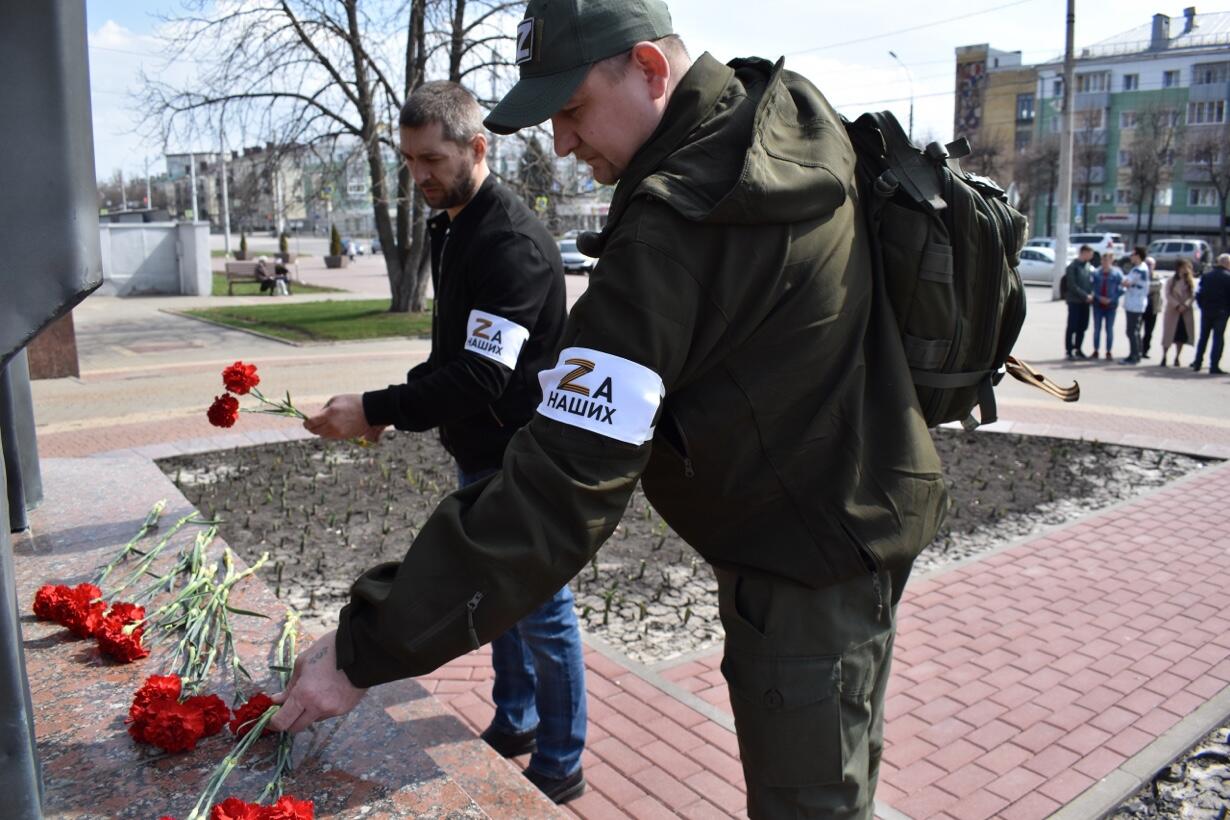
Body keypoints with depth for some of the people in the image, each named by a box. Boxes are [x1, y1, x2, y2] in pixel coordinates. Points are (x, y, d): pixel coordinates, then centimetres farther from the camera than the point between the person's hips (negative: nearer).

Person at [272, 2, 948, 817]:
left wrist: (365, 650, -27)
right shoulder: (795, 118, -1)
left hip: (806, 567, -9)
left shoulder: (675, 231, -30)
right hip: (872, 505, 10)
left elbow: (560, 491, -34)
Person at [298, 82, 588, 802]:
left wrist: (376, 411, -25)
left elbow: (481, 378, -28)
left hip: (523, 457, -10)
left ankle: (560, 766, 23)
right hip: (481, 452, 10)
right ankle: (514, 724, 41)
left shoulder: (513, 241, -22)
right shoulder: (451, 227, 10)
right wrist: (401, 401, 2)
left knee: (541, 612, 4)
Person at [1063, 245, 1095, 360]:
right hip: (1074, 301, -6)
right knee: (1072, 327, -4)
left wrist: (1092, 294, -1)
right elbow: (1072, 285, -13)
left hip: (1085, 301, 6)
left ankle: (1078, 349, 16)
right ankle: (1068, 350, 1)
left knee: (1082, 327, 8)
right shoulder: (1073, 266, -8)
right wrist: (1085, 295, -15)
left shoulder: (1089, 267, 12)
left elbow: (1092, 282, 18)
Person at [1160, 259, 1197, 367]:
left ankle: (1177, 358, 12)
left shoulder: (1191, 281, 7)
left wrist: (1186, 305, -18)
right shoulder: (1171, 281, 2)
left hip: (1186, 312, 2)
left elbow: (1193, 295, -1)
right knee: (1169, 335, -2)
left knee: (1181, 336, 3)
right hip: (1172, 311, -2)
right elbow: (1168, 295, -6)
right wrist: (1177, 305, -18)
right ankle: (1164, 357, 5)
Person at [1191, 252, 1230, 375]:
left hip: (1206, 311, 4)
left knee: (1203, 337, 14)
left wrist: (1202, 306, 11)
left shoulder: (1206, 274, 5)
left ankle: (1197, 363, 15)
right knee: (1218, 338, 0)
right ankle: (1214, 366, -3)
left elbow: (1199, 293, 5)